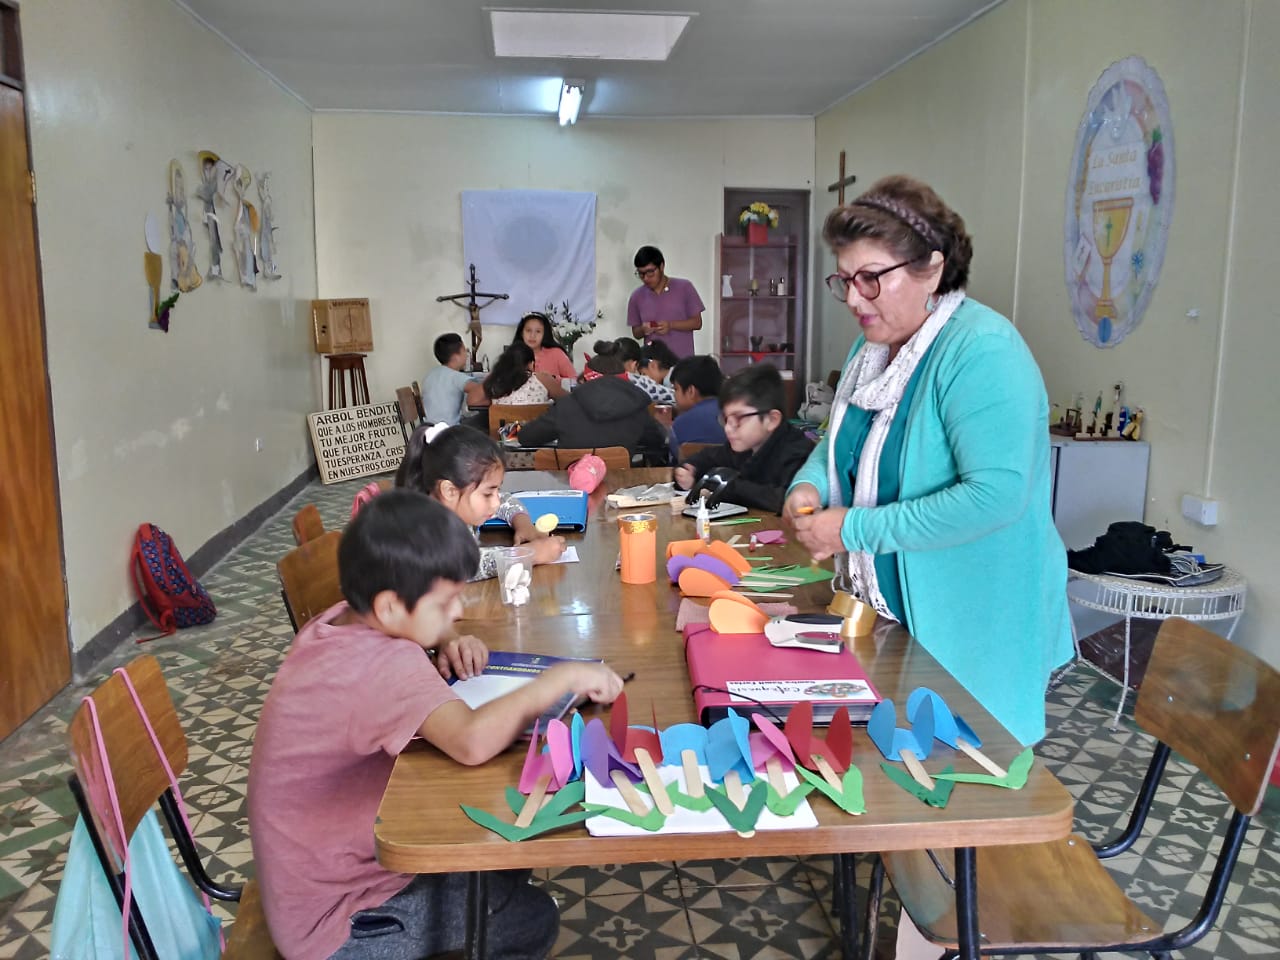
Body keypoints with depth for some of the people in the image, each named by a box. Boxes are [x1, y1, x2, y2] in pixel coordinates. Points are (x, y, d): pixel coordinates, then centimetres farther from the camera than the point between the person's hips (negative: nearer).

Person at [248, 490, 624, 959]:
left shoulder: (339, 622, -6)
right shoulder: (382, 664, -33)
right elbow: (473, 741, -50)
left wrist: (445, 651, -6)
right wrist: (562, 676, -35)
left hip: (323, 867, 8)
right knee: (534, 916, 2)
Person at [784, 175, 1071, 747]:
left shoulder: (983, 350, -22)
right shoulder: (874, 347, 6)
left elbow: (996, 494, -31)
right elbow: (842, 441, 19)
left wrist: (855, 529, -26)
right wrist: (811, 485, -5)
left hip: (972, 631, -8)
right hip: (885, 612, 8)